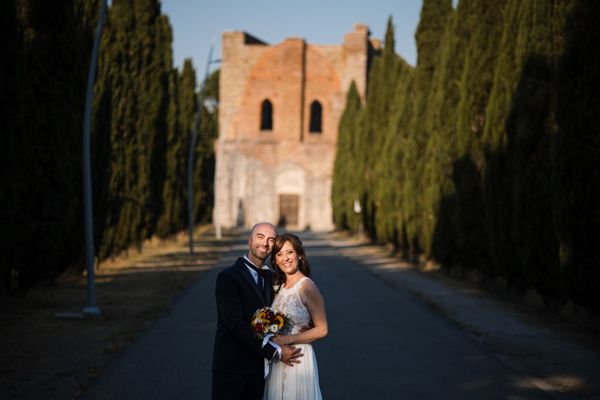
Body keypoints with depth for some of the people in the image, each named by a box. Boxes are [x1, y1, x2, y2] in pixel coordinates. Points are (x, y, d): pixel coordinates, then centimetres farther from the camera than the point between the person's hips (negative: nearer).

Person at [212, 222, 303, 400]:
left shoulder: (270, 277, 13)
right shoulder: (228, 277, -10)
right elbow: (235, 323, -18)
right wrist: (275, 352, -18)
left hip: (259, 365, 6)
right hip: (231, 366, -6)